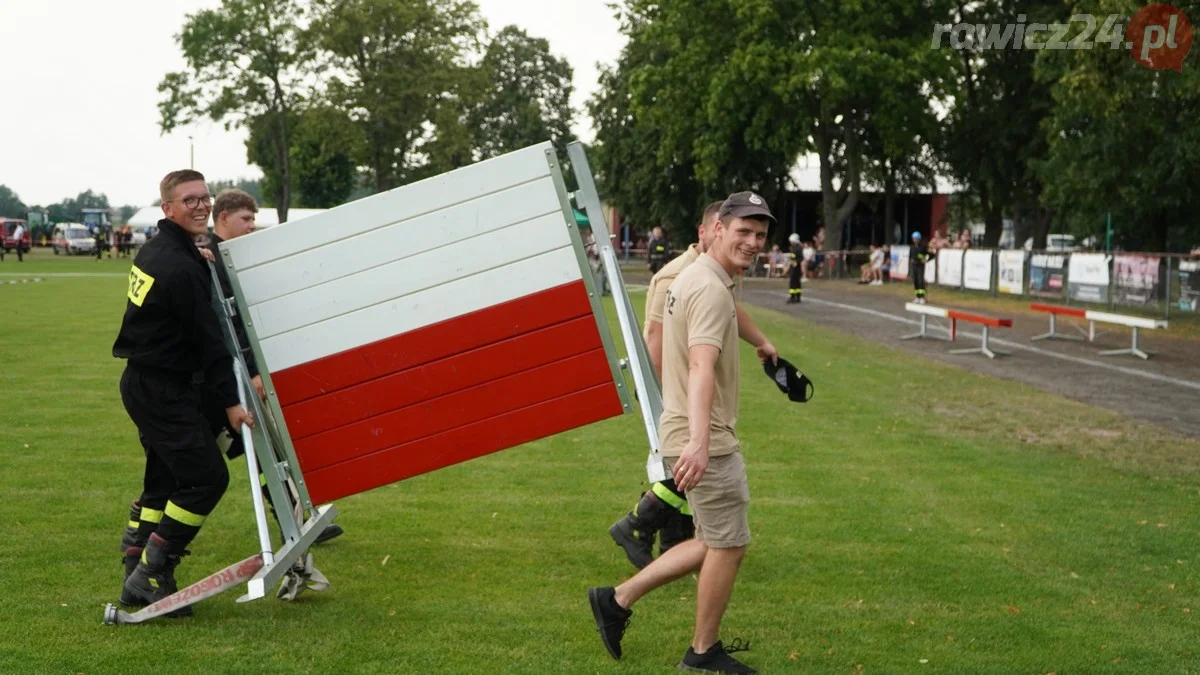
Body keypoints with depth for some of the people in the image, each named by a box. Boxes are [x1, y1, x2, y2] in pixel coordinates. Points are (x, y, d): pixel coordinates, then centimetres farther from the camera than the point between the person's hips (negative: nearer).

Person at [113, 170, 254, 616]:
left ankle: (136, 573, 23)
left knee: (164, 478, 17)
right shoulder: (183, 267, -20)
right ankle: (150, 576, -4)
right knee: (206, 477, -9)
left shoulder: (154, 252, 11)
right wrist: (230, 401, -17)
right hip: (164, 391, -10)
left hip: (143, 383, 10)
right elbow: (206, 339, -20)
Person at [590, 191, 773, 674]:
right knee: (729, 545, 4)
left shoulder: (694, 277, 13)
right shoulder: (712, 290, -19)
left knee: (713, 544, 18)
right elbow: (702, 367, -33)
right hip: (705, 442, -10)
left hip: (701, 437, 10)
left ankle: (618, 599, 22)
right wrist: (699, 441, -44)